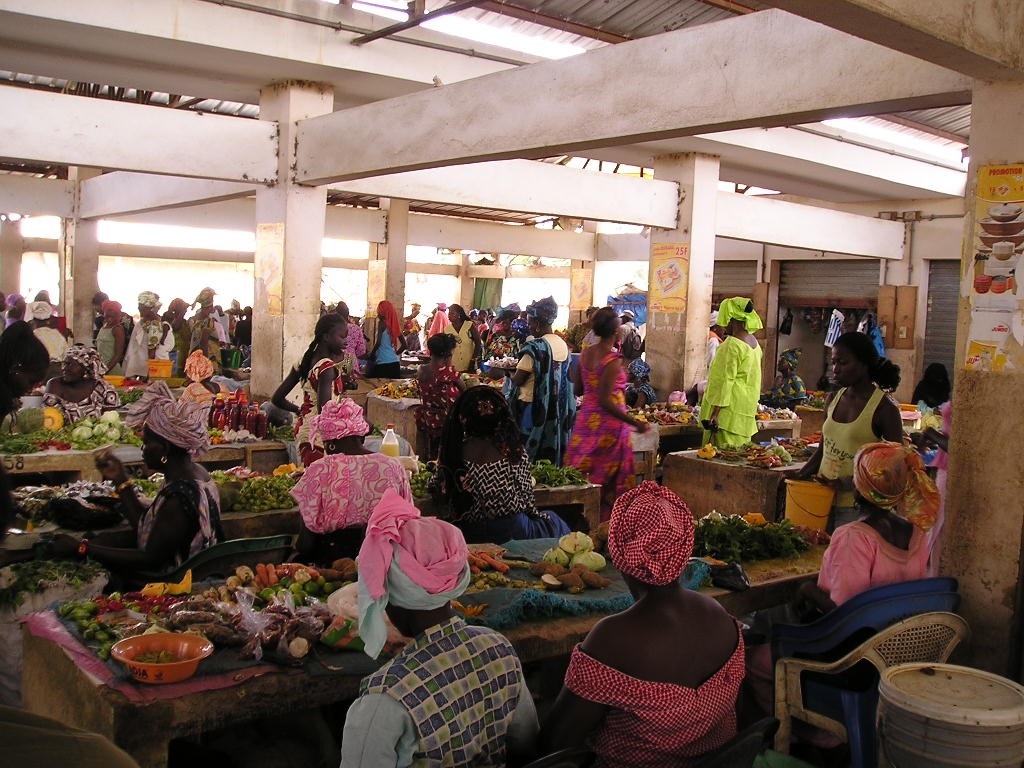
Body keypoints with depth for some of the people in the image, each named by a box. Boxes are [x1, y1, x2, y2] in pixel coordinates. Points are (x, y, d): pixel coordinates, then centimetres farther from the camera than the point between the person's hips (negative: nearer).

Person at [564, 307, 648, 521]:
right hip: (609, 424, -7)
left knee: (581, 476, 12)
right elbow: (605, 401, -23)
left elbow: (577, 390, 10)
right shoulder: (613, 360, -17)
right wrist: (635, 423, -21)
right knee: (610, 481, 3)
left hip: (585, 421, 7)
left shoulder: (585, 354, 4)